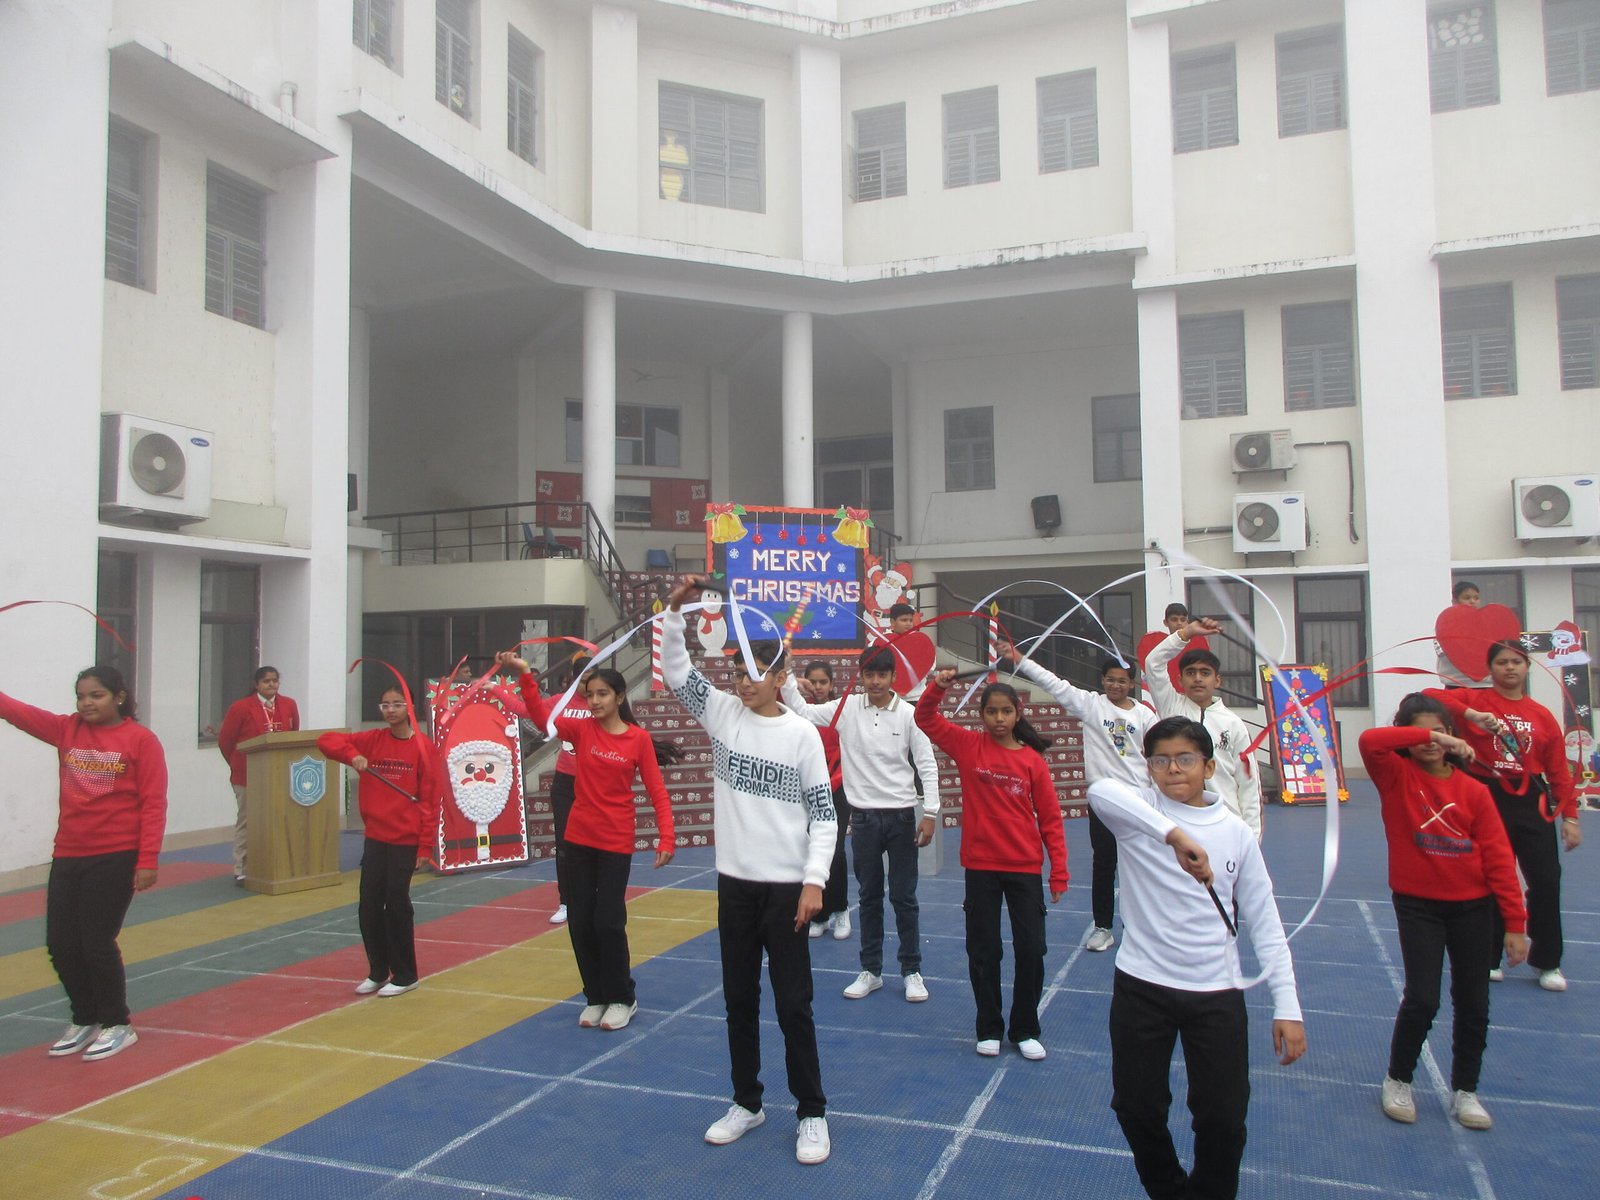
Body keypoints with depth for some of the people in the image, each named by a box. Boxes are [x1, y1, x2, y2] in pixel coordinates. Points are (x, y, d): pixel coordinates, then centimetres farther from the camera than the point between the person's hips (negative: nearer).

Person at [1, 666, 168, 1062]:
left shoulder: (141, 740, -8)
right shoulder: (66, 730, 7)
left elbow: (153, 804, -11)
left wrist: (147, 860, -15)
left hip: (116, 858, -5)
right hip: (68, 856, 6)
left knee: (97, 942, -1)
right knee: (60, 943, 9)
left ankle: (118, 1025, 19)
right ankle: (85, 1021, 30)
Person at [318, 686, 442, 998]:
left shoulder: (423, 747, -7)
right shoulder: (372, 741, 4)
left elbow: (431, 799, -7)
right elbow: (326, 740, 3)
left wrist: (425, 845, -10)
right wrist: (352, 755, -17)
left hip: (405, 840, -4)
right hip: (374, 837, 4)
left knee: (397, 905, 1)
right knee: (369, 907, 8)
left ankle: (405, 976, 17)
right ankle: (377, 972, 26)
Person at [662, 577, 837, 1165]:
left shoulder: (802, 733, -7)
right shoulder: (722, 713, 1)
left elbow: (824, 812, -6)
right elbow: (675, 670, -3)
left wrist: (814, 880, -12)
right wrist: (674, 610, -16)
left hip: (787, 886, -4)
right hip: (734, 881, 4)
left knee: (794, 1004, 3)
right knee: (739, 999, 14)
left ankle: (812, 1114, 18)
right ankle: (746, 1102, 31)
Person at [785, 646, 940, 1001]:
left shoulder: (909, 714, -6)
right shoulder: (846, 708, -1)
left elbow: (927, 765, -4)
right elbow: (802, 711, -4)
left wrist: (930, 813, -9)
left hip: (901, 815, -2)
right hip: (864, 816, 2)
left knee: (904, 897, 5)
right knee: (869, 896, 12)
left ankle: (911, 971, 19)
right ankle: (871, 971, 23)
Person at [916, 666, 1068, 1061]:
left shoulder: (1032, 759, -2)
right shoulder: (969, 746, -1)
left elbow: (1050, 818, 1)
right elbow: (926, 719, -3)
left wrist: (1059, 871, -2)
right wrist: (938, 686, -21)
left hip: (1025, 869, 0)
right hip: (980, 866, 0)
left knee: (1031, 950, 4)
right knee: (983, 951, 9)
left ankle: (1025, 1030, 22)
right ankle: (989, 1028, 24)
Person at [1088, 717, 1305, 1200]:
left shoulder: (1236, 832, 0)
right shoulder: (1139, 810, -8)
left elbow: (1264, 924, 4)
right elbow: (1100, 790, -34)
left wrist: (1287, 1007, -2)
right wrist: (1175, 834, -46)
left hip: (1217, 992, 1)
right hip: (1141, 985, -1)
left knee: (1224, 1117, 3)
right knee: (1136, 1108, 9)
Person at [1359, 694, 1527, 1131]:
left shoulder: (1473, 790, -2)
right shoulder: (1396, 775, -5)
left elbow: (1499, 858, -3)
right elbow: (1370, 740, -26)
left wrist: (1515, 923, -6)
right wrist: (1426, 738, -26)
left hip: (1473, 906, 2)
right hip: (1417, 903, -2)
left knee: (1473, 1004, 11)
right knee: (1422, 999, -6)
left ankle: (1465, 1091, 31)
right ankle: (1397, 1081, 18)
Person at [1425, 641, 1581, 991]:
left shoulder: (1542, 716, 6)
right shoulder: (1475, 699, -1)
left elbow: (1559, 771, 5)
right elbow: (1429, 697, -18)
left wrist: (1570, 817, 1)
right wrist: (1471, 715, -28)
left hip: (1533, 803, 2)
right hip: (1489, 800, -2)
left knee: (1546, 881, 3)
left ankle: (1547, 962, 19)